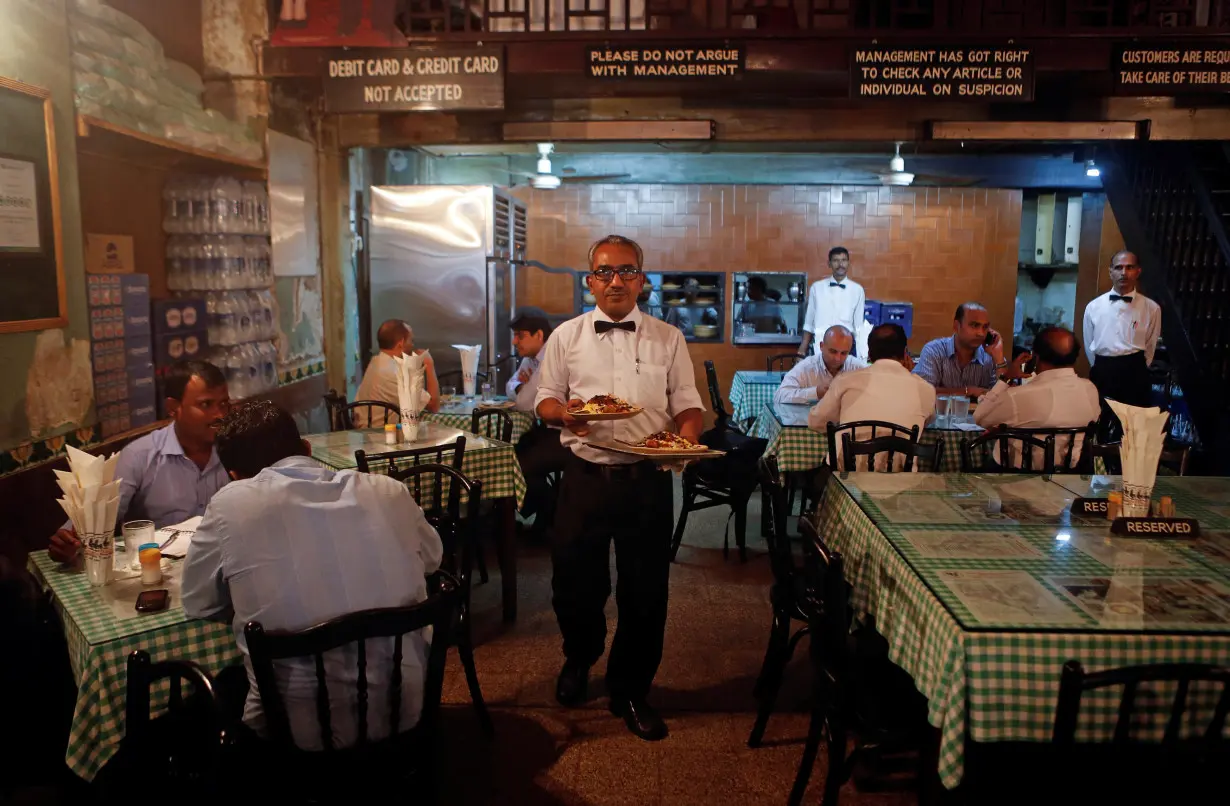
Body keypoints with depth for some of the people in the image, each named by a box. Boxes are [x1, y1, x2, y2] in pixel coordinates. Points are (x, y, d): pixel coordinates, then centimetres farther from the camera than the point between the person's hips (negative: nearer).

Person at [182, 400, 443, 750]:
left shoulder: (231, 504, -11)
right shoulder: (389, 490, -3)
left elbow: (197, 604, 4)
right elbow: (431, 557, 16)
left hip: (301, 730, -2)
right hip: (403, 711, 3)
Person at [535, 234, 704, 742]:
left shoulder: (668, 339, 6)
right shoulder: (566, 337, 7)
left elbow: (689, 404, 5)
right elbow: (545, 399, 9)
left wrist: (686, 437, -16)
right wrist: (563, 412, -13)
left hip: (647, 479, 0)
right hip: (585, 477, 1)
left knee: (646, 590, 6)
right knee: (574, 583, 10)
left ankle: (631, 691, 27)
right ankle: (579, 659, 41)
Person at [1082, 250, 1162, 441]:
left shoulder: (1151, 308, -1)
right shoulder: (1094, 307, 4)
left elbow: (1150, 346, 6)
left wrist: (1135, 369, 8)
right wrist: (1101, 369, 12)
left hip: (1134, 374, -1)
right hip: (1102, 372, 2)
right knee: (1098, 426, 8)